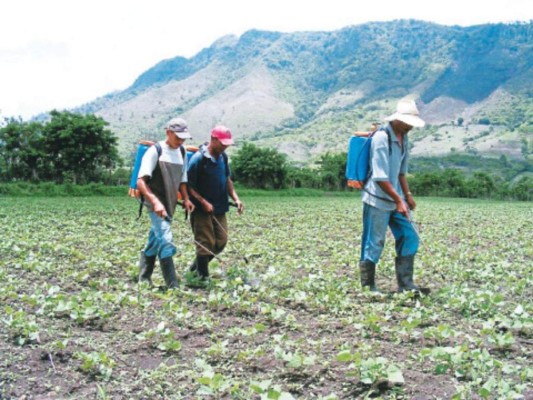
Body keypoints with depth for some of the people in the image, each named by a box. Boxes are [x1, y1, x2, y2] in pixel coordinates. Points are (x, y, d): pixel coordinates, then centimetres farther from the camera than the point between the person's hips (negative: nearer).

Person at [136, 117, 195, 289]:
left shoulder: (182, 153, 10)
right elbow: (141, 181, -18)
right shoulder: (155, 151, -11)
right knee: (166, 242, -14)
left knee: (155, 240, 16)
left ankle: (144, 278, 29)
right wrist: (155, 202, -29)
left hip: (170, 204, 7)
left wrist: (186, 199, 4)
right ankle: (173, 286, -13)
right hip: (156, 204, -7)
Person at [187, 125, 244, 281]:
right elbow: (189, 186, -14)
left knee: (221, 242, 10)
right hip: (202, 210, -7)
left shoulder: (222, 157, 6)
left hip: (220, 209, 7)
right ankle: (203, 276, 11)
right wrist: (204, 202, -21)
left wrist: (236, 198, 4)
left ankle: (197, 266, 28)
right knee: (206, 244, -3)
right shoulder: (198, 158, -16)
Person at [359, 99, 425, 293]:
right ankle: (367, 287, 12)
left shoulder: (403, 138, 8)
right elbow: (380, 177, -23)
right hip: (378, 200, -9)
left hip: (396, 199, 9)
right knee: (374, 244, 0)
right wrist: (398, 200, -24)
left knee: (410, 238, 7)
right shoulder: (381, 138, -19)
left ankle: (405, 284, 15)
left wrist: (407, 194, 7)